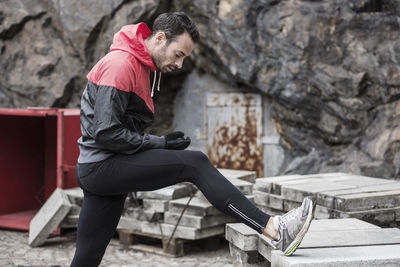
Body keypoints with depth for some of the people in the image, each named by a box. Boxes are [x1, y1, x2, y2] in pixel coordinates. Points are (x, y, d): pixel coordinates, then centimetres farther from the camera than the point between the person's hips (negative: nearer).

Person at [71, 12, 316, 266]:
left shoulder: (141, 66, 17)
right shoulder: (121, 64, -14)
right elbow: (105, 132, -21)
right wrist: (161, 143, -14)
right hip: (102, 165, -10)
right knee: (194, 163, -19)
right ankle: (273, 228, -23)